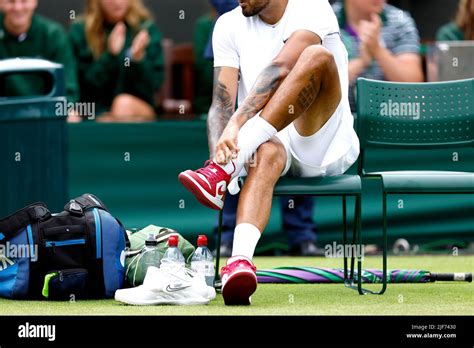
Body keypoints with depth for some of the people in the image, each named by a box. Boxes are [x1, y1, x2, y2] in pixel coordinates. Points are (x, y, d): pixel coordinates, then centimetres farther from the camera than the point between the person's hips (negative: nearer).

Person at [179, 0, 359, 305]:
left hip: (326, 148, -2)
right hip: (266, 140, 2)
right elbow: (222, 102, 1)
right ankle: (240, 261, -60)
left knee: (317, 57, -28)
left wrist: (237, 124, -34)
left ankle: (224, 171, -37)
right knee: (266, 151, -35)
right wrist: (220, 151, -19)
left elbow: (280, 70, -21)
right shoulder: (230, 26, 10)